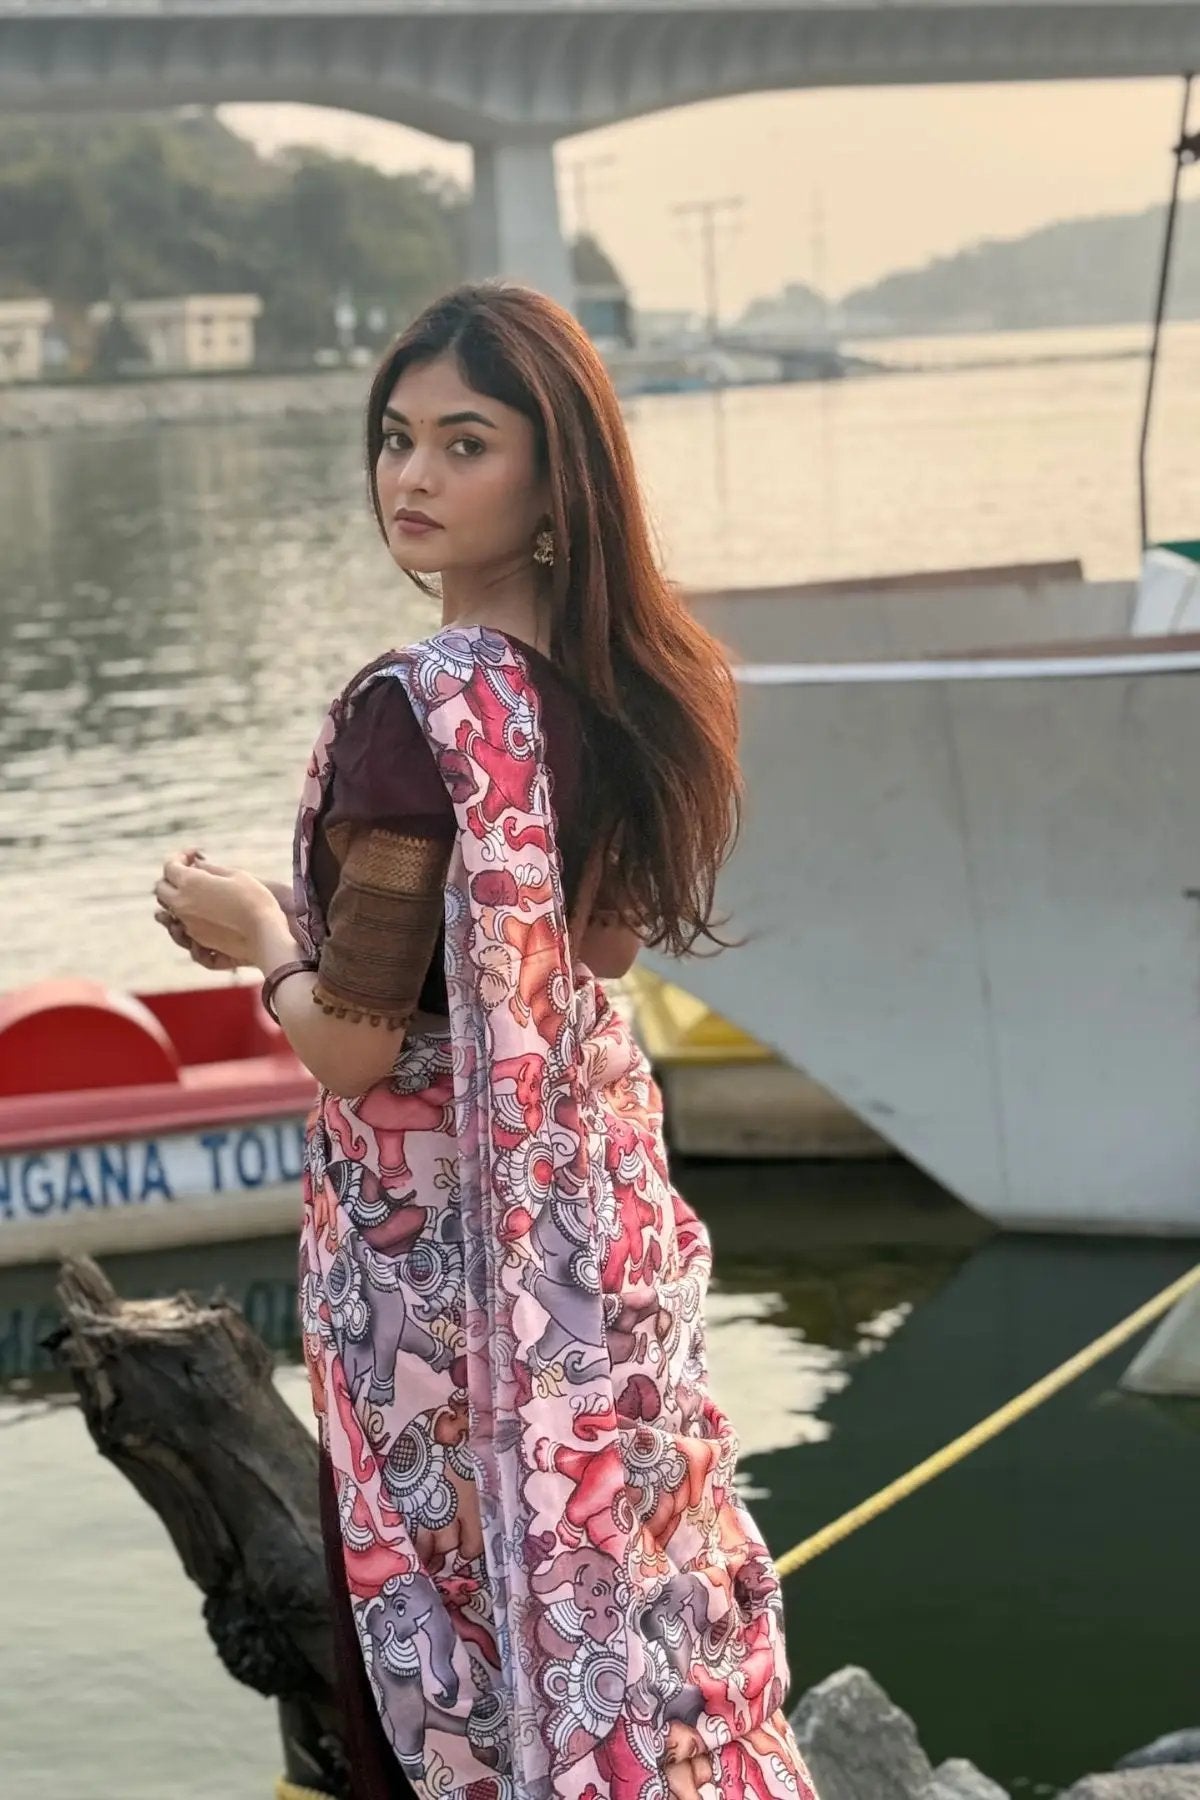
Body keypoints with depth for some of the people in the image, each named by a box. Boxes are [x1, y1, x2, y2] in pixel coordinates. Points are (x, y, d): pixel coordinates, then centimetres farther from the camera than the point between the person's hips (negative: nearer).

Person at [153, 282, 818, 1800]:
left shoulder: (418, 708, -23)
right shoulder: (628, 681, -1)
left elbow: (352, 1046, -21)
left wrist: (256, 933, -2)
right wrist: (315, 922, 14)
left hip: (438, 1228, -7)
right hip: (599, 1190, 7)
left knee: (465, 1583, 9)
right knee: (621, 1561, 18)